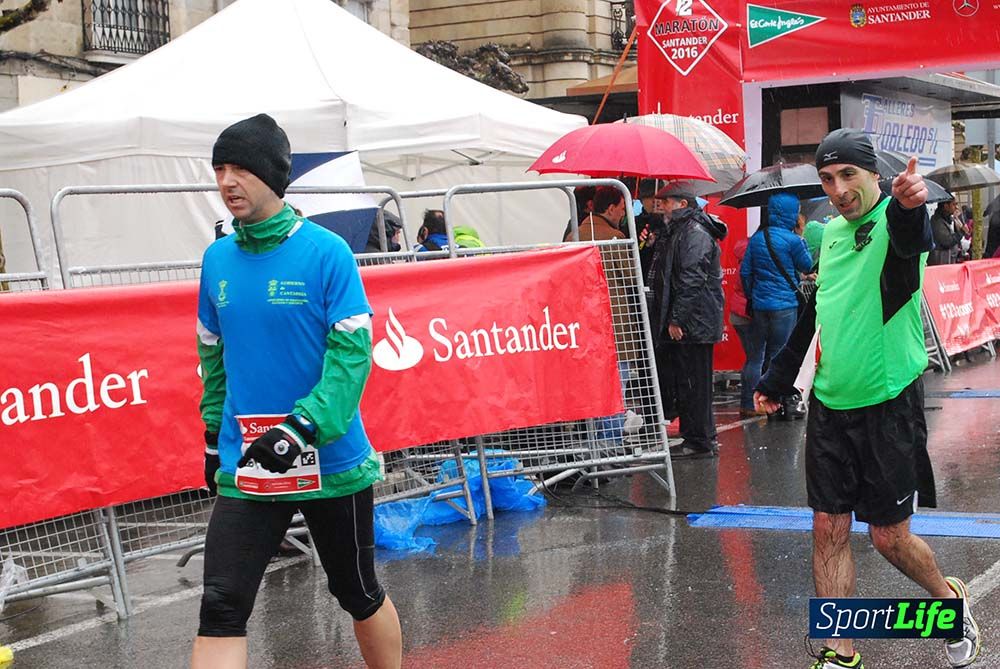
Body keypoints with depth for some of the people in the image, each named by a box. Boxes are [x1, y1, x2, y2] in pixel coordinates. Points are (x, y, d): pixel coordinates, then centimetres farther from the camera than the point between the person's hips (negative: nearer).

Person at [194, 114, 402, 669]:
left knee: (358, 594, 15)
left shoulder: (326, 252, -11)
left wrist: (303, 428, -25)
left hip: (332, 461, -3)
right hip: (245, 467, 3)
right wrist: (214, 436, 17)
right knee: (221, 610, -7)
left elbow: (352, 352, -16)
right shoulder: (217, 259, 3)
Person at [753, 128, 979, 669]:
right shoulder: (831, 232, 8)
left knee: (889, 536, 3)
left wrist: (908, 206, -63)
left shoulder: (895, 221, -13)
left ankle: (950, 601, 32)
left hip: (887, 407, -6)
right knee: (829, 530, 5)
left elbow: (910, 236, -40)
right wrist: (777, 381, 25)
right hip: (829, 407, 6)